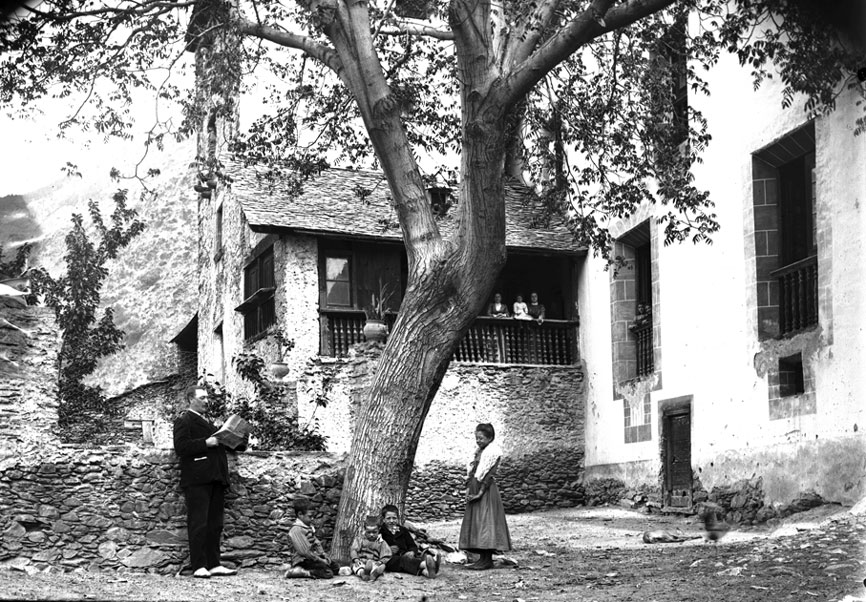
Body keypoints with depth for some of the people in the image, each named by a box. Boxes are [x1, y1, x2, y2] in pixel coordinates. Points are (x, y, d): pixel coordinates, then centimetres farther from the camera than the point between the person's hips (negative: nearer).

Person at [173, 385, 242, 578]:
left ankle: (214, 564, 9)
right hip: (196, 480, -8)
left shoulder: (207, 422, 27)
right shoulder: (184, 420, 0)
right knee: (198, 524, -7)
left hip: (216, 479, 8)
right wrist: (206, 443, -17)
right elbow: (181, 447, -13)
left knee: (215, 524, 7)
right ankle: (199, 566, -6)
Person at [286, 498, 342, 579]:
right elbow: (304, 551, -21)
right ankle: (299, 572, -16)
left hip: (313, 557, 10)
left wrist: (323, 554, 2)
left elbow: (316, 542, 19)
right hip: (302, 561, -10)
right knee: (328, 573, -22)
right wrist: (321, 560, -15)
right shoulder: (296, 530, -18)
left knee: (336, 567, 8)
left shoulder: (308, 527, 14)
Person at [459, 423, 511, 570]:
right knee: (475, 523, 8)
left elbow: (489, 475, -15)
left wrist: (480, 493, -19)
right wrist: (468, 489, 5)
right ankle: (483, 558, 11)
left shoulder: (492, 451, -9)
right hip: (475, 489, 9)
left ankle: (487, 560, -8)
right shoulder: (479, 451, 16)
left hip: (486, 491, -9)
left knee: (485, 523, -9)